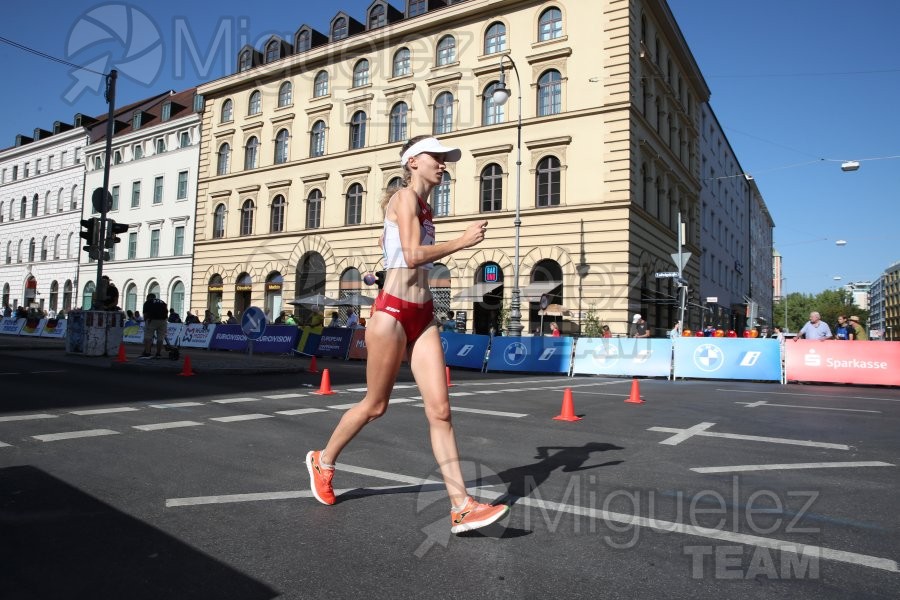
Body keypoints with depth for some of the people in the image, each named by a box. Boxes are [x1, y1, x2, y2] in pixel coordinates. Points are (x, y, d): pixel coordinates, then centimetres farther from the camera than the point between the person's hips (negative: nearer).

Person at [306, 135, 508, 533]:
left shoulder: (424, 207, 18)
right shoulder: (405, 197, -8)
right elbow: (412, 255, -21)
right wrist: (461, 242, -16)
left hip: (423, 316, 8)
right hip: (393, 313, -8)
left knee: (440, 410, -1)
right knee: (375, 405, 8)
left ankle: (462, 508, 0)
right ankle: (323, 461, 34)